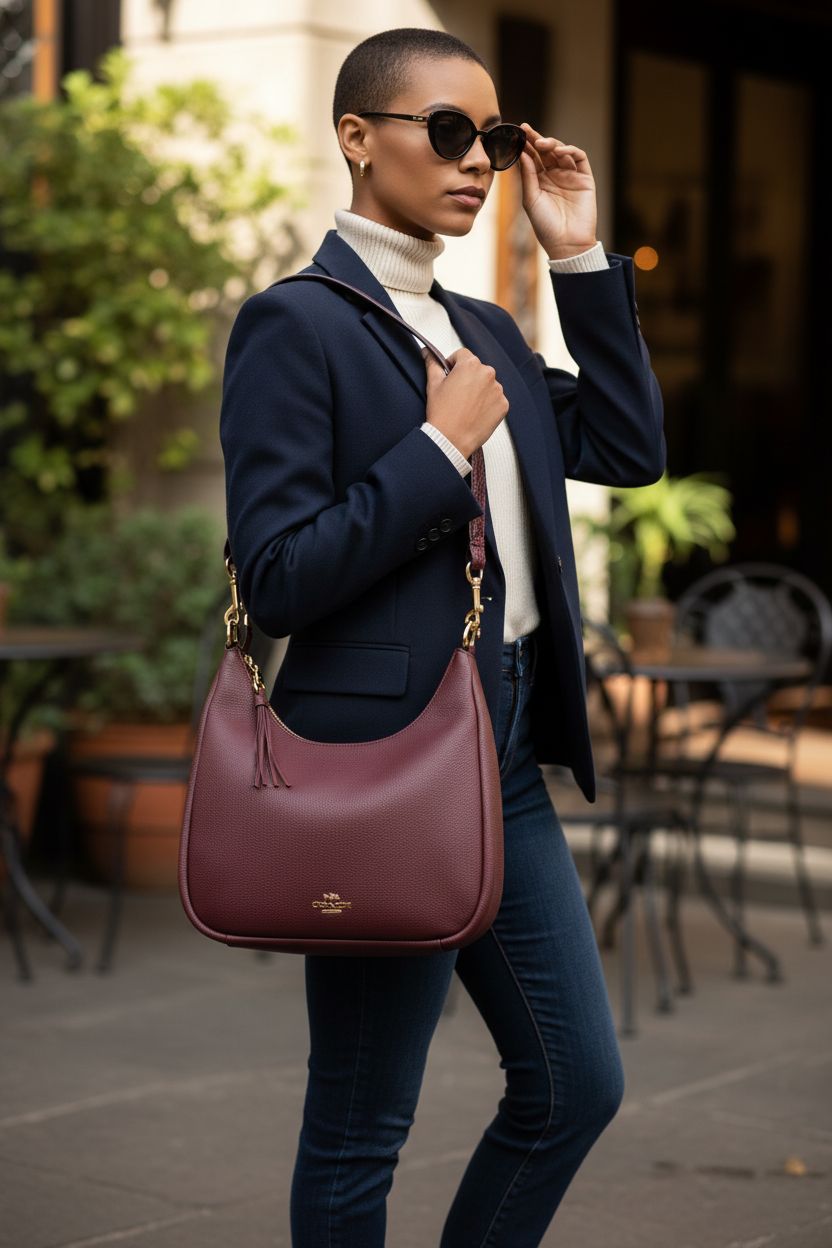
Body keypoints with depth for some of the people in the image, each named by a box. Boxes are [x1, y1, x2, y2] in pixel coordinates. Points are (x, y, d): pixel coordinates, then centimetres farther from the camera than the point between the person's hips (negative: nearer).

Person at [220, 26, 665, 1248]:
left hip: (507, 757, 8)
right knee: (359, 1128, 4)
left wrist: (580, 255, 7)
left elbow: (630, 448, 11)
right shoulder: (296, 324, -10)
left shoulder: (484, 331, 15)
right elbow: (275, 576, -16)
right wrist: (439, 447, -16)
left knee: (577, 1083, 14)